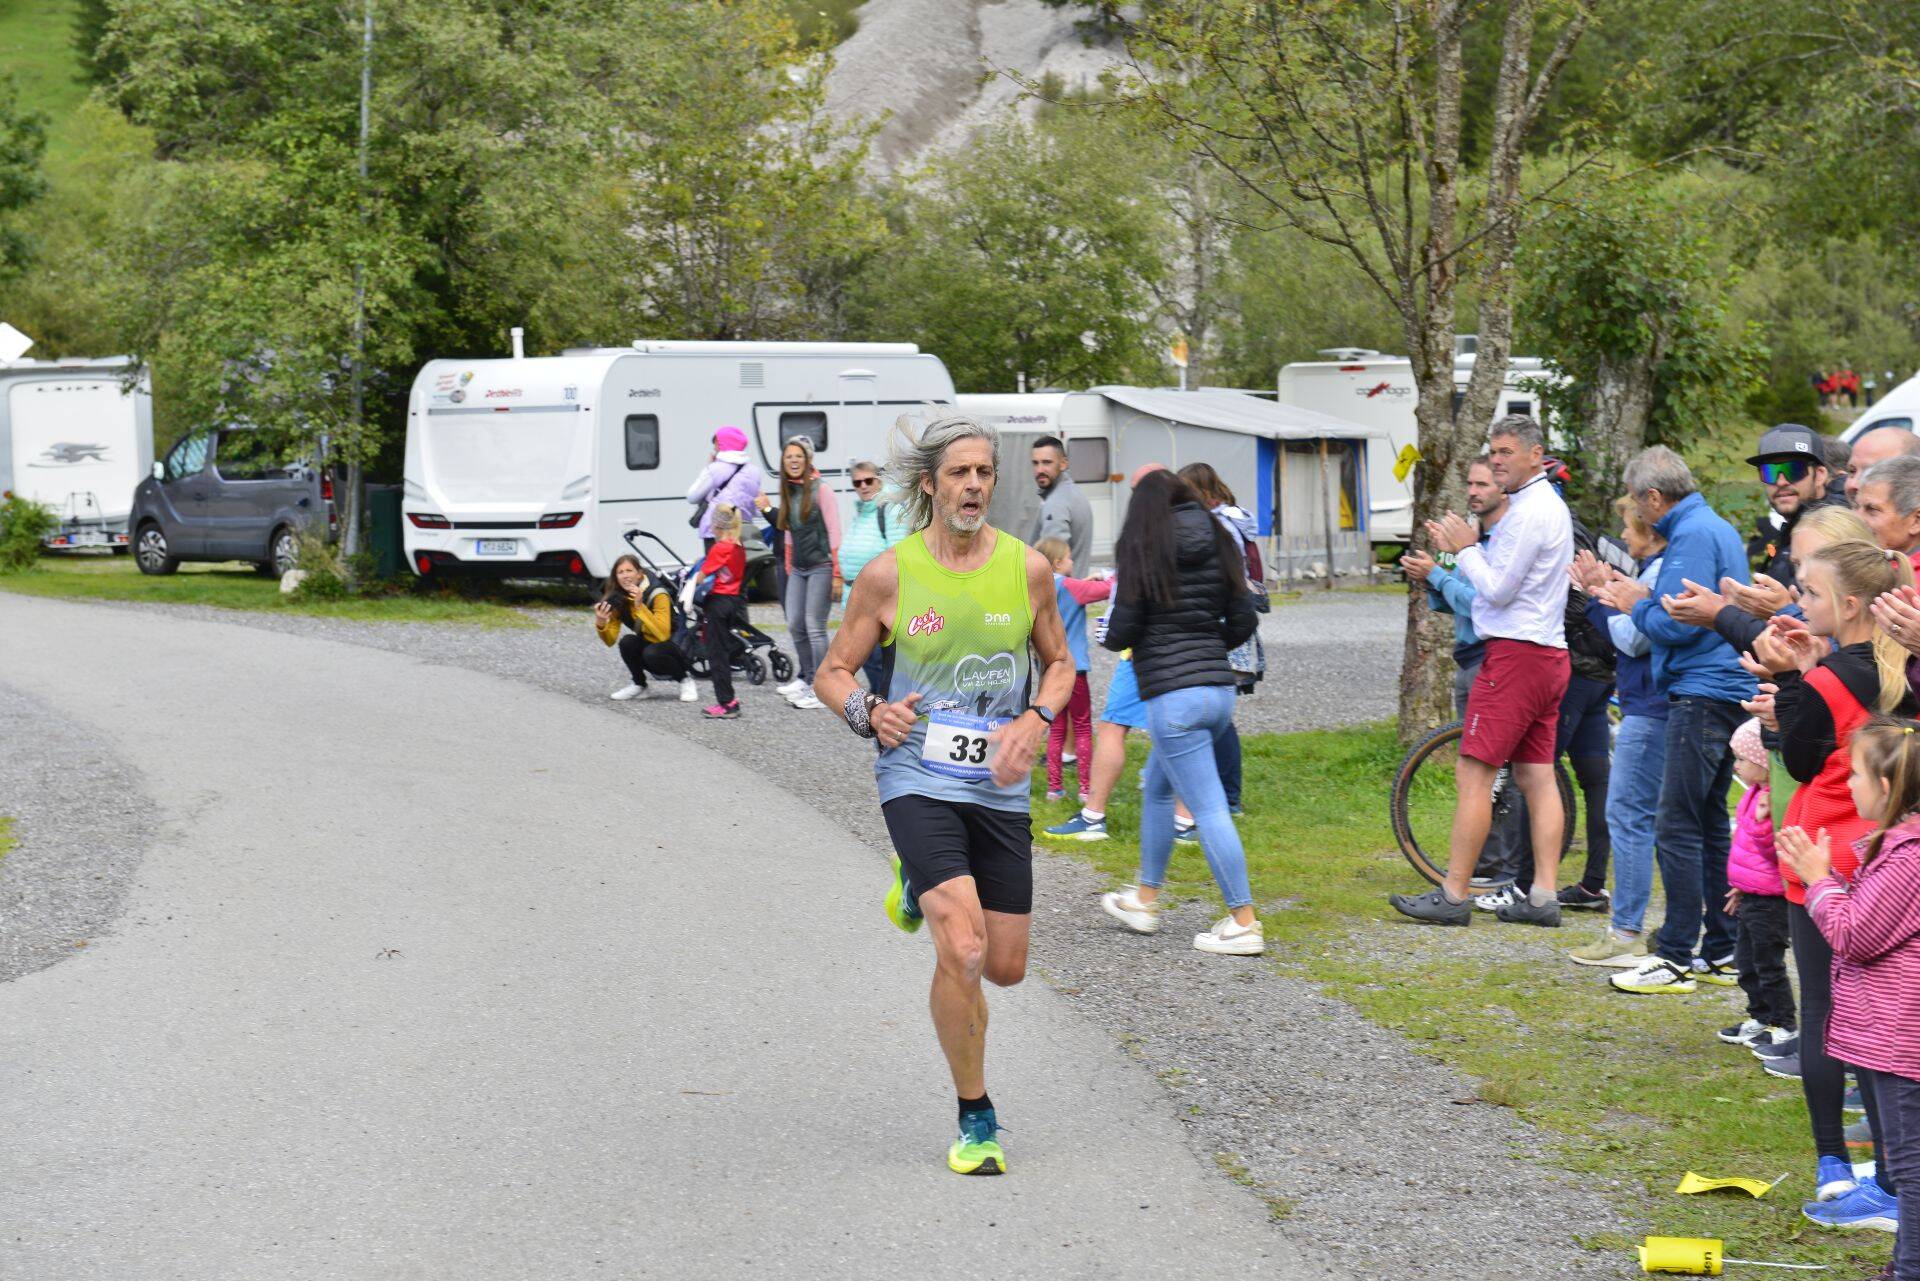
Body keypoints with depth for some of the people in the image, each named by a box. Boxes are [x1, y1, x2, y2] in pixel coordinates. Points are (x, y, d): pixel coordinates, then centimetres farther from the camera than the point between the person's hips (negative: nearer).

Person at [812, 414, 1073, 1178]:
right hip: (917, 780, -3)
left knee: (1006, 966, 9)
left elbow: (1059, 663, 14)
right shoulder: (888, 575, -4)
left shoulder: (1028, 568, 1)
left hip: (1000, 789, 3)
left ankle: (922, 889, 40)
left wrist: (1035, 721, -5)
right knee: (963, 952, -18)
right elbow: (832, 671, 5)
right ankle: (975, 1119, 0)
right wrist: (868, 713, -16)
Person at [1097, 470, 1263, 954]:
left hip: (1172, 695, -7)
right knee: (1156, 788, 24)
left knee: (1208, 809, -6)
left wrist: (1106, 633, 15)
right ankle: (1145, 900, 32)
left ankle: (1244, 924, -6)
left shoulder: (1141, 547, -5)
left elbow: (1122, 631, -8)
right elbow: (1243, 621, 9)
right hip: (1219, 687, 7)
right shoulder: (1216, 544, 10)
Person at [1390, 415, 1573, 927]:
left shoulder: (1529, 513, -14)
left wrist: (1466, 548, -4)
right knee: (1537, 778, 8)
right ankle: (1543, 897, 6)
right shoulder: (1550, 506, 19)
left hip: (1516, 653, -11)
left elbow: (1497, 590, -16)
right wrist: (1466, 548, 9)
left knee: (1473, 775, -8)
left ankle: (1453, 896, -8)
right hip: (1548, 654, 11)